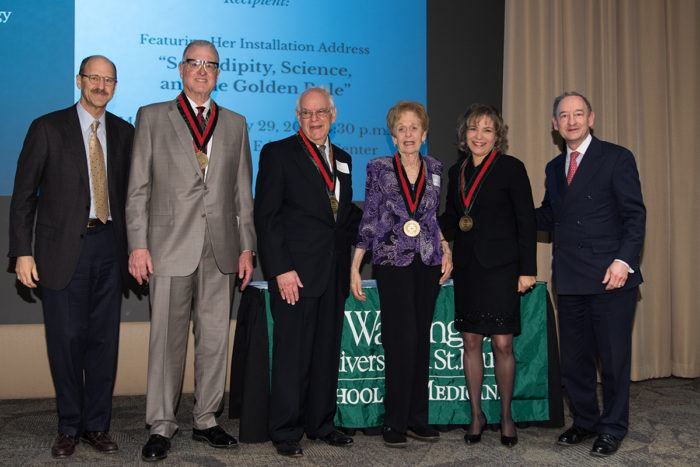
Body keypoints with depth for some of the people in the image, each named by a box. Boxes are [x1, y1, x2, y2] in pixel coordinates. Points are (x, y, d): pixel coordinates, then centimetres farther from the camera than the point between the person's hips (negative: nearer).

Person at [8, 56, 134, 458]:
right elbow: (24, 195, -1)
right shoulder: (47, 128, 1)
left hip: (108, 245, 3)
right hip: (63, 248, -3)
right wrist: (23, 252, -7)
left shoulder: (124, 132, 11)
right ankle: (70, 427, 16)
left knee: (104, 338, 6)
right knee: (66, 338, 1)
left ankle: (97, 425, 18)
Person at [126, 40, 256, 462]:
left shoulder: (235, 124, 15)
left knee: (215, 338, 7)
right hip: (170, 247, -2)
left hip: (221, 250, 3)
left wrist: (247, 248, 7)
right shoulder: (152, 117, 8)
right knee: (167, 339, 0)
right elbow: (138, 188, 3)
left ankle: (206, 420, 20)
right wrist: (138, 245, -5)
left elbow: (243, 192, 13)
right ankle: (161, 427, 12)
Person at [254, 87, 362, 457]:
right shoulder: (278, 153, -1)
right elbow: (266, 215, -7)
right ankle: (286, 431, 12)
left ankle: (321, 423, 25)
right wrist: (281, 268, -14)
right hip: (295, 272, -6)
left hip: (334, 273, 6)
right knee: (292, 353, -1)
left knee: (327, 352, 12)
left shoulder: (342, 159, 17)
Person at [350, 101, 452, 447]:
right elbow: (368, 221, 2)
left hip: (428, 264, 3)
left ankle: (417, 419, 16)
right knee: (401, 339, -8)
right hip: (393, 263, -3)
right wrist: (355, 268, -1)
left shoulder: (435, 169, 9)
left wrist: (446, 250, 4)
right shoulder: (378, 169, 1)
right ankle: (395, 422, 3)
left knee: (421, 340, 6)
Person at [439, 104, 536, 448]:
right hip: (467, 267, 5)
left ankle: (506, 415, 15)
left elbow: (526, 222, -5)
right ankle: (476, 415, 20)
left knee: (502, 344, -2)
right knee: (471, 342, 7)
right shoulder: (457, 171, 11)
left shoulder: (511, 168, -4)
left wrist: (527, 269, -9)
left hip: (501, 267, -4)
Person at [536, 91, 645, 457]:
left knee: (614, 357, 2)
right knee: (573, 359, 11)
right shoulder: (554, 168, 17)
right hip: (569, 280, 5)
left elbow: (634, 215, -6)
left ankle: (612, 428, 18)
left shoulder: (617, 158, 0)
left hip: (610, 277, -5)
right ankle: (585, 421, 27)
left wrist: (623, 260, -17)